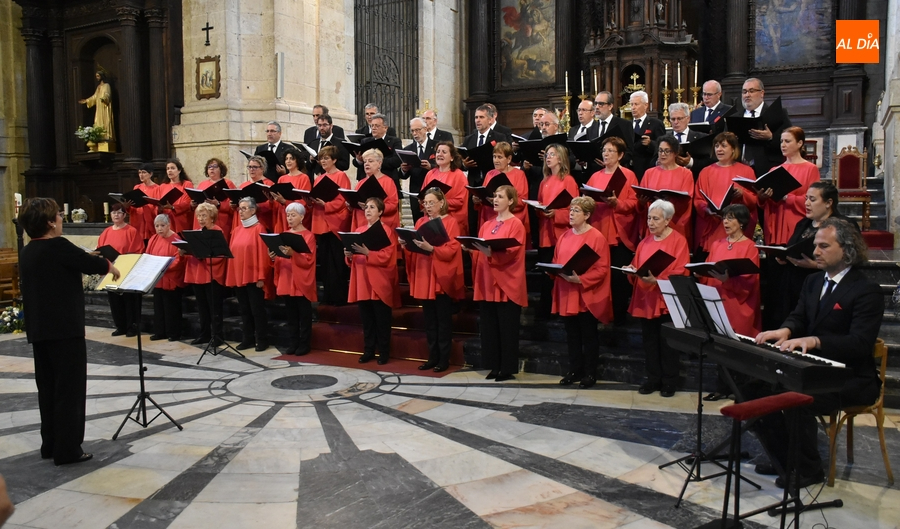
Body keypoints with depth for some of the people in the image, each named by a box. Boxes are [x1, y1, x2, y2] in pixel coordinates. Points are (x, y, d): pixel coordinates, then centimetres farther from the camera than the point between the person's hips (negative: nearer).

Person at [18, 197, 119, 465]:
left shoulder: (27, 252, 10)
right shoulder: (58, 246, -15)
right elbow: (93, 264, -11)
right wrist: (110, 266, 8)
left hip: (39, 329, 8)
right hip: (64, 329, -8)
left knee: (48, 388, 15)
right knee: (70, 389, -1)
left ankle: (50, 445, 23)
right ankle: (67, 449, 3)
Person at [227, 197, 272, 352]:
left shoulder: (259, 228, -7)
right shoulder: (237, 230, 13)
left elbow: (262, 254, -11)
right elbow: (232, 253, 14)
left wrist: (261, 276, -15)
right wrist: (231, 275, 8)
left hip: (253, 276, -7)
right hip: (238, 276, 7)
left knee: (257, 309, -1)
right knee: (244, 309, 11)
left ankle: (262, 340, 7)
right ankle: (248, 339, 19)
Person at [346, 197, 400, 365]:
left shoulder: (387, 231, -5)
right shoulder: (358, 230, 14)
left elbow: (386, 257, -15)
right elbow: (354, 258, 14)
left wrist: (367, 253, -26)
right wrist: (349, 255, -8)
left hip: (379, 284, -5)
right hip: (362, 283, 6)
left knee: (381, 320, 0)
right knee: (366, 319, 9)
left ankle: (384, 353, 9)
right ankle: (369, 351, 19)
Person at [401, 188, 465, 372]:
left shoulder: (451, 222, -5)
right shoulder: (421, 222, 12)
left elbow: (451, 250, -15)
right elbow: (416, 248, 12)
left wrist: (431, 248, -27)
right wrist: (406, 245, -8)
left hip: (442, 279, -6)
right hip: (424, 278, 6)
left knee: (443, 320, 0)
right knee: (429, 320, 10)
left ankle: (444, 359, 7)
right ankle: (433, 357, 18)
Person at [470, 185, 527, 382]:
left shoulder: (516, 225, -5)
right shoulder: (486, 225, 16)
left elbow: (512, 252, -16)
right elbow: (480, 252, 16)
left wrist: (491, 252, -30)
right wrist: (472, 249, -5)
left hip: (507, 285, -7)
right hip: (487, 283, 7)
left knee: (507, 328, -1)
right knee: (488, 327, 8)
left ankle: (508, 369, 7)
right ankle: (494, 366, 17)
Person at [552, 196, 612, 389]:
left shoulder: (597, 238, -10)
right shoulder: (564, 236, 10)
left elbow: (602, 269, -14)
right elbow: (556, 262, 16)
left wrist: (580, 279, -23)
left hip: (587, 296, -6)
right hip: (566, 295, 6)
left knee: (588, 336, 5)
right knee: (572, 335, 13)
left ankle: (590, 374, 16)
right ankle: (574, 370, 24)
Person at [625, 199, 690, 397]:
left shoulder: (678, 241, -7)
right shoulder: (646, 241, 12)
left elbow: (679, 273, -13)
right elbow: (638, 266, 16)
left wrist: (657, 280, -26)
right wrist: (632, 270, -6)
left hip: (666, 300, -6)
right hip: (645, 299, 6)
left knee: (667, 343, 3)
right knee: (649, 341, 10)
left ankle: (669, 382, 14)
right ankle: (653, 378, 21)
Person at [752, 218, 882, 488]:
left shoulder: (867, 290, -13)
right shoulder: (813, 281, 12)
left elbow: (860, 342, -24)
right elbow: (799, 317, 10)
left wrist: (814, 341, -39)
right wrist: (785, 330, -16)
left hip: (849, 377, -8)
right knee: (755, 388, -11)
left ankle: (809, 469, -7)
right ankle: (784, 458, 4)